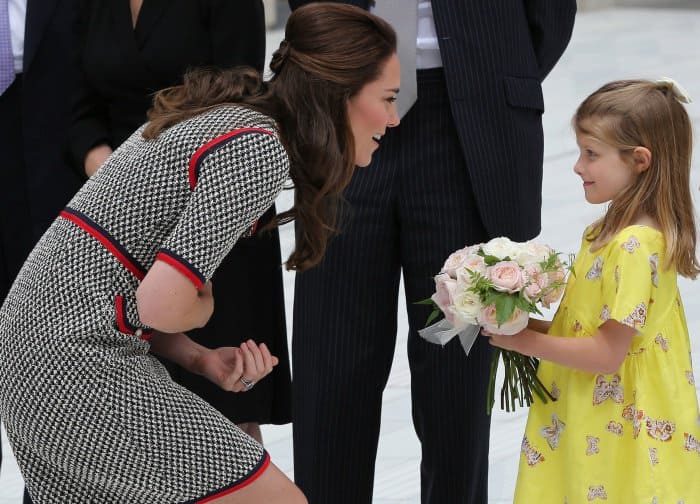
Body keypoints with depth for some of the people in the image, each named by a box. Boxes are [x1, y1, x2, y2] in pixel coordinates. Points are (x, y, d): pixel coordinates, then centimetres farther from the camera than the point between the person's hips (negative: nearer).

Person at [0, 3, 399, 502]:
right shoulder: (260, 149, -15)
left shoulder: (216, 116, 14)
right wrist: (205, 305, -1)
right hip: (74, 362, -10)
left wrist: (200, 358, 4)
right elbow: (161, 305, -23)